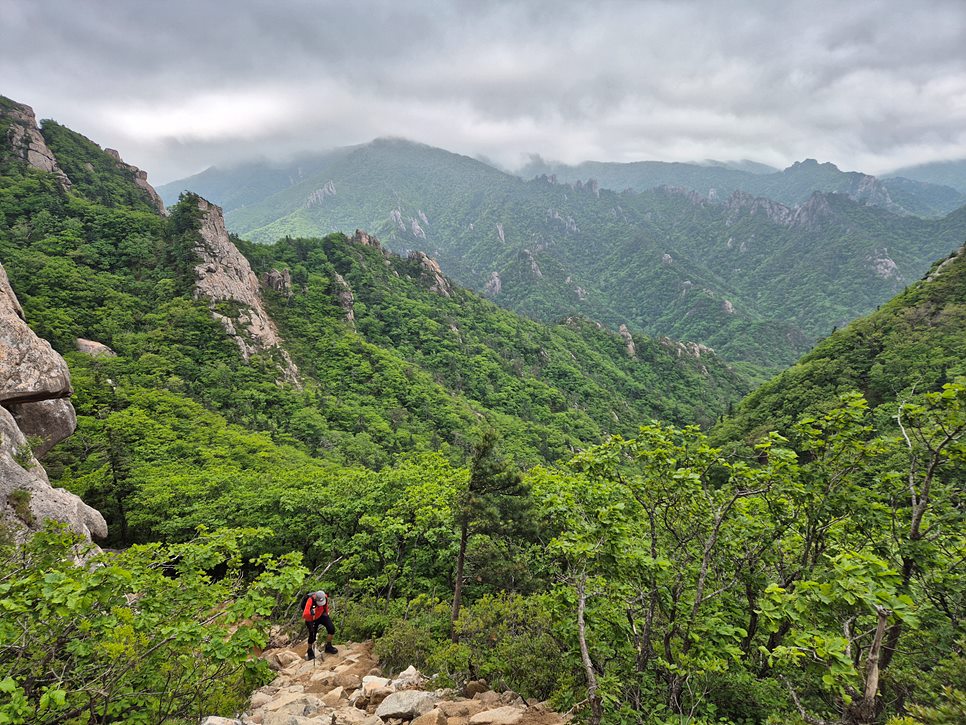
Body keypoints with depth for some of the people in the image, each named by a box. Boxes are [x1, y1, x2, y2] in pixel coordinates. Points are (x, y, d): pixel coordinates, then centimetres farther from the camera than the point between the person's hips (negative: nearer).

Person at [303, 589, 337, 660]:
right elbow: (305, 615, -45)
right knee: (312, 635, -6)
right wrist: (311, 612, -63)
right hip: (311, 619, -3)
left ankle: (328, 646, 8)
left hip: (321, 615, 3)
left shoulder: (325, 597, -22)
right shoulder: (310, 601, -37)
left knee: (331, 629, -12)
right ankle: (310, 651, 24)